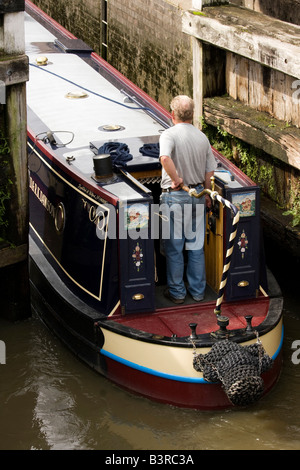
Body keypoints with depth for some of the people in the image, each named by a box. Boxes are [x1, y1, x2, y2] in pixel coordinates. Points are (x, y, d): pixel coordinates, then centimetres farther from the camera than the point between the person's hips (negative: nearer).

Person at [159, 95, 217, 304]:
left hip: (175, 196, -5)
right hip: (197, 195, 5)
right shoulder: (202, 137, 2)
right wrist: (206, 194, 18)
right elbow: (210, 170, 6)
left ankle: (177, 292, 15)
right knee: (196, 246, 14)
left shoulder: (170, 134, -14)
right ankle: (198, 290, 21)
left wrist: (176, 179, -23)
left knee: (174, 247, 7)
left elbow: (165, 157, -35)